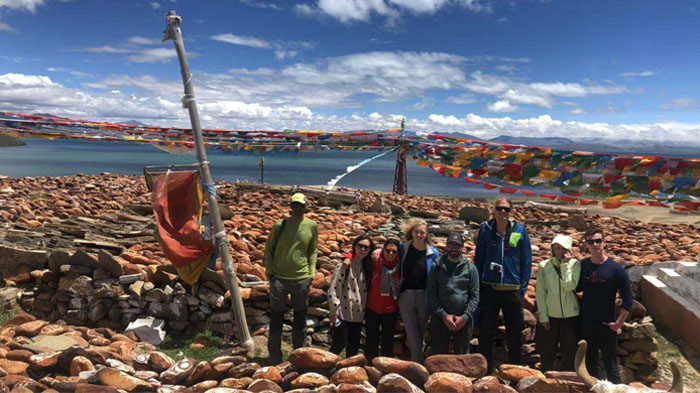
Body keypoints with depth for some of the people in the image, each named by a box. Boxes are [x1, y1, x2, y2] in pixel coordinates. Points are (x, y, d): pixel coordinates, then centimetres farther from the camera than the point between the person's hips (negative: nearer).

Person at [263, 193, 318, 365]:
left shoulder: (311, 226, 4)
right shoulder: (280, 225, -2)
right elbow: (268, 250, 6)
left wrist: (312, 272, 3)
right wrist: (269, 270, -4)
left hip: (302, 279, 2)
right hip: (279, 278, -2)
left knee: (300, 320, 12)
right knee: (276, 320, 5)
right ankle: (275, 359, 20)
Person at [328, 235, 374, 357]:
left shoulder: (366, 266, 9)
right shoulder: (346, 265, -9)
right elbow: (333, 289, -13)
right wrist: (334, 311, -15)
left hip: (358, 314, 6)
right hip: (344, 313, -6)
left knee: (354, 347, 12)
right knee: (339, 344, -3)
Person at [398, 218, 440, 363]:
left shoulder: (433, 253, 0)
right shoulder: (403, 248, 3)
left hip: (424, 297, 0)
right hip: (406, 296, 0)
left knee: (421, 334, 10)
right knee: (413, 336, -2)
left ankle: (416, 365, 27)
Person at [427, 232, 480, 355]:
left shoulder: (471, 268, 5)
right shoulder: (437, 267, 3)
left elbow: (475, 296, 2)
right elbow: (431, 294, -1)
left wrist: (465, 317, -9)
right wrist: (444, 315, -9)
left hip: (463, 321, 1)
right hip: (440, 319, 0)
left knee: (462, 355, 10)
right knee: (438, 355, 3)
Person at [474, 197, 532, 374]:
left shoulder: (519, 230, 2)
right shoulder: (485, 229, 2)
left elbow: (527, 260, 5)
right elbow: (479, 258, 6)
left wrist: (523, 287, -1)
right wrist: (478, 285, 2)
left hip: (512, 290, 0)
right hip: (489, 290, 0)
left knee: (514, 335, 11)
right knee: (485, 334, 5)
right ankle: (485, 373, 18)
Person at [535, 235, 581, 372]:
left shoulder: (575, 264, 0)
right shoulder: (544, 266, 0)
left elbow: (570, 286, -15)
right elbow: (540, 293, 0)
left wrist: (565, 264, -12)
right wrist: (543, 316, -4)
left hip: (571, 315, 0)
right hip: (550, 315, 0)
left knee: (569, 355, 8)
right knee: (547, 354, 7)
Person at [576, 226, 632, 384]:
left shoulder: (616, 268, -10)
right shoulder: (582, 265, 1)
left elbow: (627, 299, -7)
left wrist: (619, 322, -11)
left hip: (606, 326, -4)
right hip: (585, 324, 4)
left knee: (610, 365, 6)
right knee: (590, 365, 16)